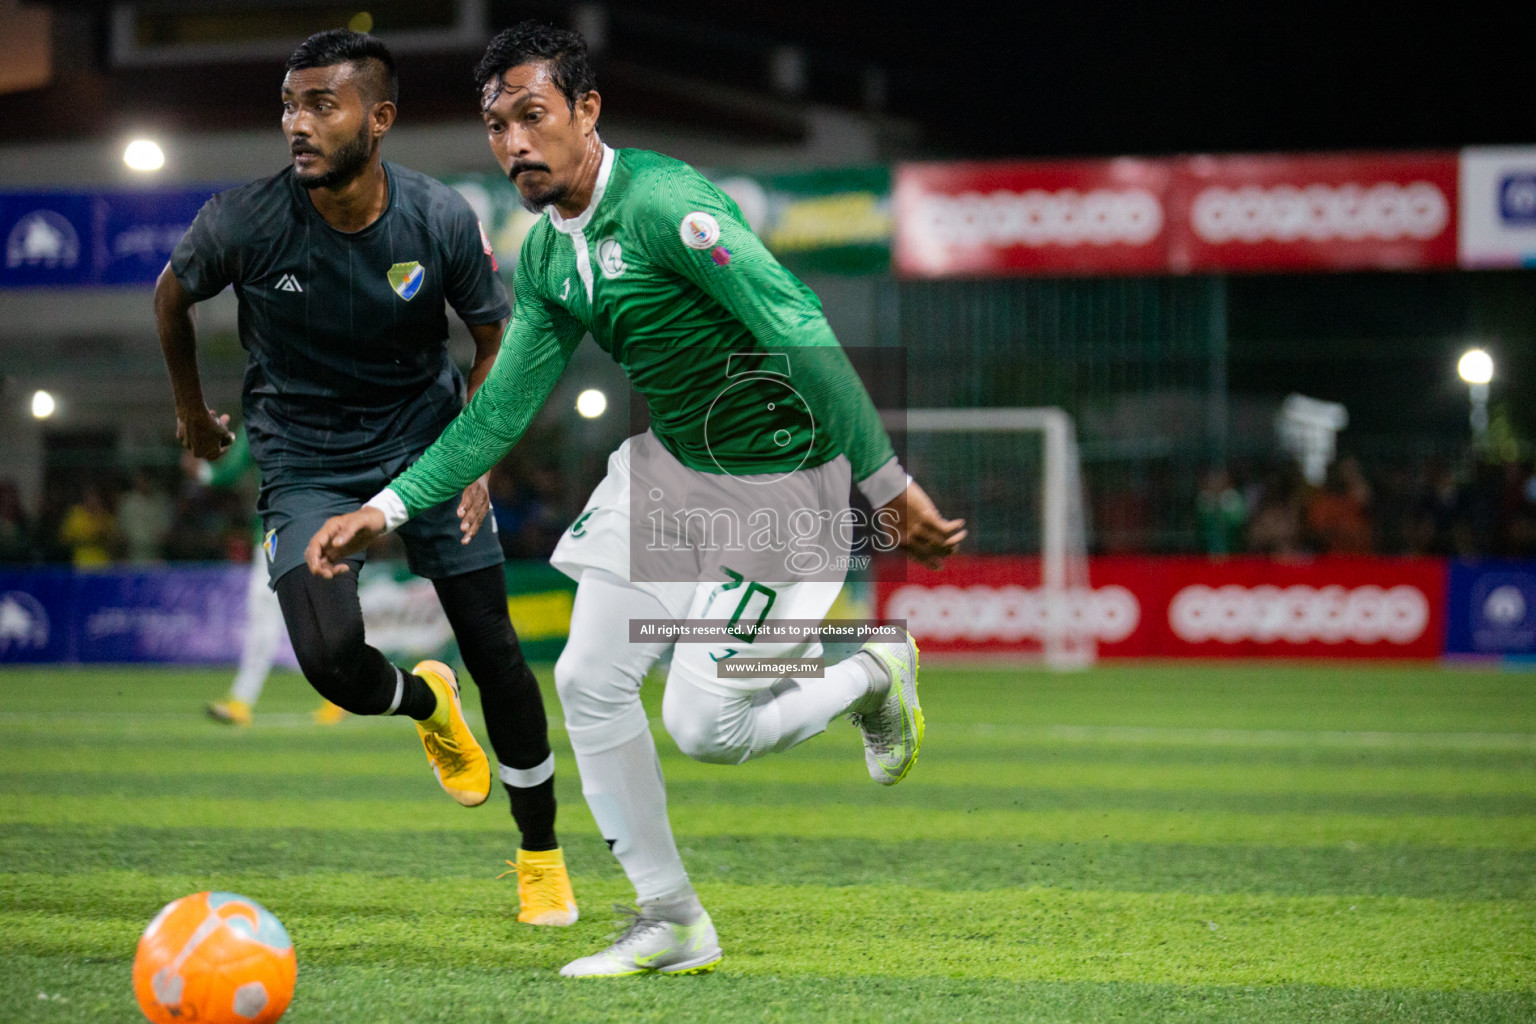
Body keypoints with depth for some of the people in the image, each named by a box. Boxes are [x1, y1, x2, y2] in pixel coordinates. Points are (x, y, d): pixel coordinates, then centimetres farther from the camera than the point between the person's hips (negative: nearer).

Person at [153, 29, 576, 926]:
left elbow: (496, 340, 1)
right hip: (306, 461, -1)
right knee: (331, 656, -21)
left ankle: (543, 856, 18)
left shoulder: (442, 220, -16)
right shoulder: (244, 222, -20)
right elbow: (173, 296, 3)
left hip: (427, 441, 1)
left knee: (495, 650, -1)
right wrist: (193, 412, 15)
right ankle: (425, 704, 17)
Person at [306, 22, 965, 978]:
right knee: (590, 683, 2)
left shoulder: (663, 200, -25)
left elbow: (804, 336, -28)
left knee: (705, 729, -7)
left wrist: (888, 483, -29)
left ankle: (875, 676, 22)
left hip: (778, 482, -8)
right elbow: (501, 409, 10)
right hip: (667, 467, 8)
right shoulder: (546, 256, 3)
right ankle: (673, 924, 16)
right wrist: (388, 508, 3)